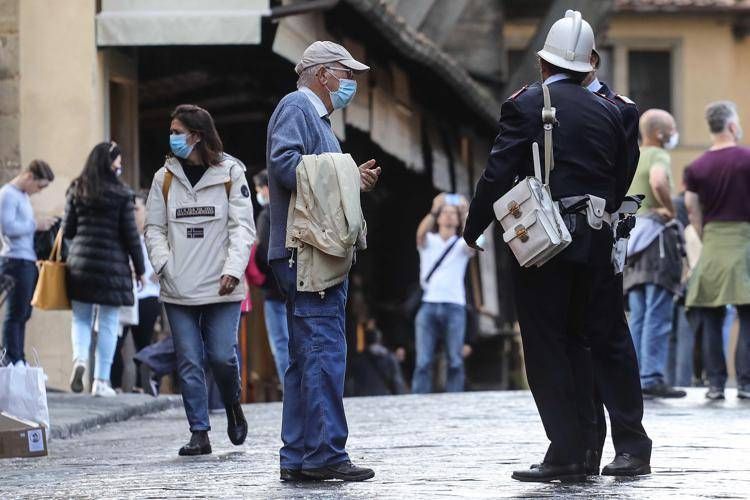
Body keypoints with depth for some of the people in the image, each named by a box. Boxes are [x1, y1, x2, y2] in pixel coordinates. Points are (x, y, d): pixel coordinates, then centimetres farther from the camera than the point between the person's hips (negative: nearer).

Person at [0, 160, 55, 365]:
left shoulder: (23, 196, 19)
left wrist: (41, 224, 8)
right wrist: (35, 224, -15)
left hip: (28, 263, 9)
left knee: (23, 315, 9)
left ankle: (18, 362, 12)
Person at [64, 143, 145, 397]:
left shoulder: (77, 191, 4)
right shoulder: (121, 194, -5)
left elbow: (67, 230, 6)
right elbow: (130, 234, -4)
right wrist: (140, 269, 4)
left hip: (80, 262, 3)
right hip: (113, 266, -3)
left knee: (81, 317, 13)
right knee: (108, 324, 4)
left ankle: (79, 357, -15)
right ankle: (101, 381, 3)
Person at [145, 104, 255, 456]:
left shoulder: (230, 173, 0)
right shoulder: (165, 177, 7)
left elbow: (242, 226, -2)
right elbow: (154, 228, 11)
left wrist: (233, 269, -14)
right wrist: (163, 263, -6)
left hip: (221, 288, -2)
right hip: (178, 290, 2)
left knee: (222, 356, -7)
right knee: (189, 363, 0)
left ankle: (233, 405, 24)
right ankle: (199, 433, 5)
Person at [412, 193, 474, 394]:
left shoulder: (461, 244, 13)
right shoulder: (428, 241, 14)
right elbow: (420, 233, -10)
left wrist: (465, 215, -23)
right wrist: (433, 210, -25)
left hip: (455, 306, 0)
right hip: (429, 304, 0)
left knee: (455, 361, -1)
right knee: (423, 361, -7)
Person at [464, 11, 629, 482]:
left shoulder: (526, 104, -6)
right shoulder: (609, 112, 8)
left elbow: (498, 174, -9)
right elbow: (621, 181, 12)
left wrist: (474, 228, 1)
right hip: (593, 243, 5)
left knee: (545, 345, -2)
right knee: (577, 342, 14)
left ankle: (565, 448, -8)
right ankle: (582, 446, 13)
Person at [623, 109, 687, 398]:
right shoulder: (658, 156, -8)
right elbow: (658, 182, -30)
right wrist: (671, 209, -16)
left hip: (632, 240, 8)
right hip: (657, 237, -8)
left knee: (638, 317, 7)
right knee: (658, 316, -10)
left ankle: (636, 380, 5)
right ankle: (653, 377, -15)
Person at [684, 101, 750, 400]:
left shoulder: (696, 167, 4)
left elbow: (693, 211, 5)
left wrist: (707, 240, 14)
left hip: (712, 242, 3)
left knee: (712, 319, 6)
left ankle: (715, 384, 5)